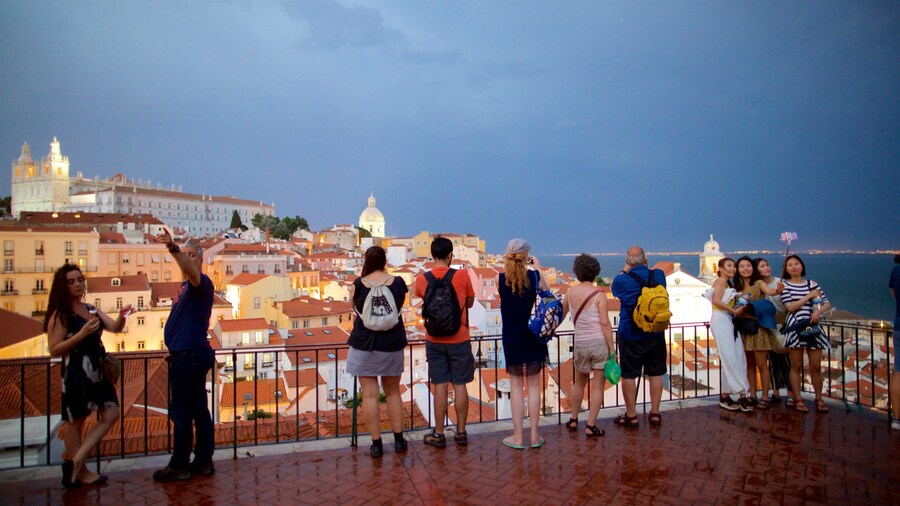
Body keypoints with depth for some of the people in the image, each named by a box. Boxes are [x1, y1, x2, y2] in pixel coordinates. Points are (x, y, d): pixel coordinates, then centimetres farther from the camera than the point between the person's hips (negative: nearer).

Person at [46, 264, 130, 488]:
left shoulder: (91, 309, 11)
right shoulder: (60, 315, -7)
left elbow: (115, 328, -1)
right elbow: (54, 350, -13)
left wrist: (122, 316, -22)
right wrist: (82, 334, -21)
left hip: (98, 372, 7)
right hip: (75, 375, -7)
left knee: (111, 416, 6)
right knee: (75, 422, 7)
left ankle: (75, 462, 13)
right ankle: (80, 471, 21)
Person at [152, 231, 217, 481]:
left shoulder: (201, 283, -11)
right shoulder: (186, 286, 20)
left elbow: (191, 272, -35)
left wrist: (173, 248, -50)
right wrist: (176, 350, 23)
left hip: (189, 356, -10)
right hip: (190, 355, 10)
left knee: (180, 412, -4)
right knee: (198, 409, 12)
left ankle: (179, 465, 6)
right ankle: (203, 461, 20)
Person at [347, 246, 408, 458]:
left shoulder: (358, 285, -8)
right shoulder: (397, 283, -3)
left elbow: (355, 308, 7)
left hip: (364, 344, -2)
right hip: (392, 345, 2)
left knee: (369, 395, 4)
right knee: (393, 392, 16)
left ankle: (376, 444, 7)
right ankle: (398, 440, 21)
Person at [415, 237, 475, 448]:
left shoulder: (422, 279, -4)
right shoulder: (462, 276, -8)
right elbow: (470, 303, 6)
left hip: (434, 340, 1)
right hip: (459, 339, -1)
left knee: (440, 386, 6)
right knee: (460, 385, 7)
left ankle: (439, 434, 12)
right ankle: (461, 432, 16)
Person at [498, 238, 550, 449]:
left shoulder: (502, 279, -9)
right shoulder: (534, 276, -8)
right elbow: (548, 291, 9)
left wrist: (506, 264, 9)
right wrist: (538, 269, 15)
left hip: (512, 341, 0)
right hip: (534, 339, 1)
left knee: (516, 387, 7)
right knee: (533, 386, 9)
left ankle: (518, 437, 11)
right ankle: (534, 436, 14)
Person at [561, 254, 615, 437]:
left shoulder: (570, 292, 1)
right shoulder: (599, 295, -10)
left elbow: (561, 314, 17)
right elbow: (605, 323, -14)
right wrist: (612, 349, -9)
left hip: (581, 344, 3)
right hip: (600, 342, -3)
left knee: (579, 383, 22)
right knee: (598, 386, 6)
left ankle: (573, 420, 31)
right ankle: (591, 426, 7)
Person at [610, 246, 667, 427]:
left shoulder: (621, 280, -12)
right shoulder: (659, 275, -4)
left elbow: (614, 288, 11)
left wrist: (624, 271, 10)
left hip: (630, 335, -3)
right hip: (655, 334, 3)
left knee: (628, 374, 6)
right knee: (655, 373, 12)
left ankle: (631, 415, 13)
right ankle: (655, 414, 19)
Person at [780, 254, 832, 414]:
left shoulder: (811, 284, 11)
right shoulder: (784, 284, 3)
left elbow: (827, 303, 7)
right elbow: (790, 307, -7)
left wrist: (818, 311, -13)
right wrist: (809, 296, -8)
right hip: (795, 327, -2)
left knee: (816, 366, 2)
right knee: (796, 366, 3)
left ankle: (819, 399, 15)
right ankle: (797, 399, 10)